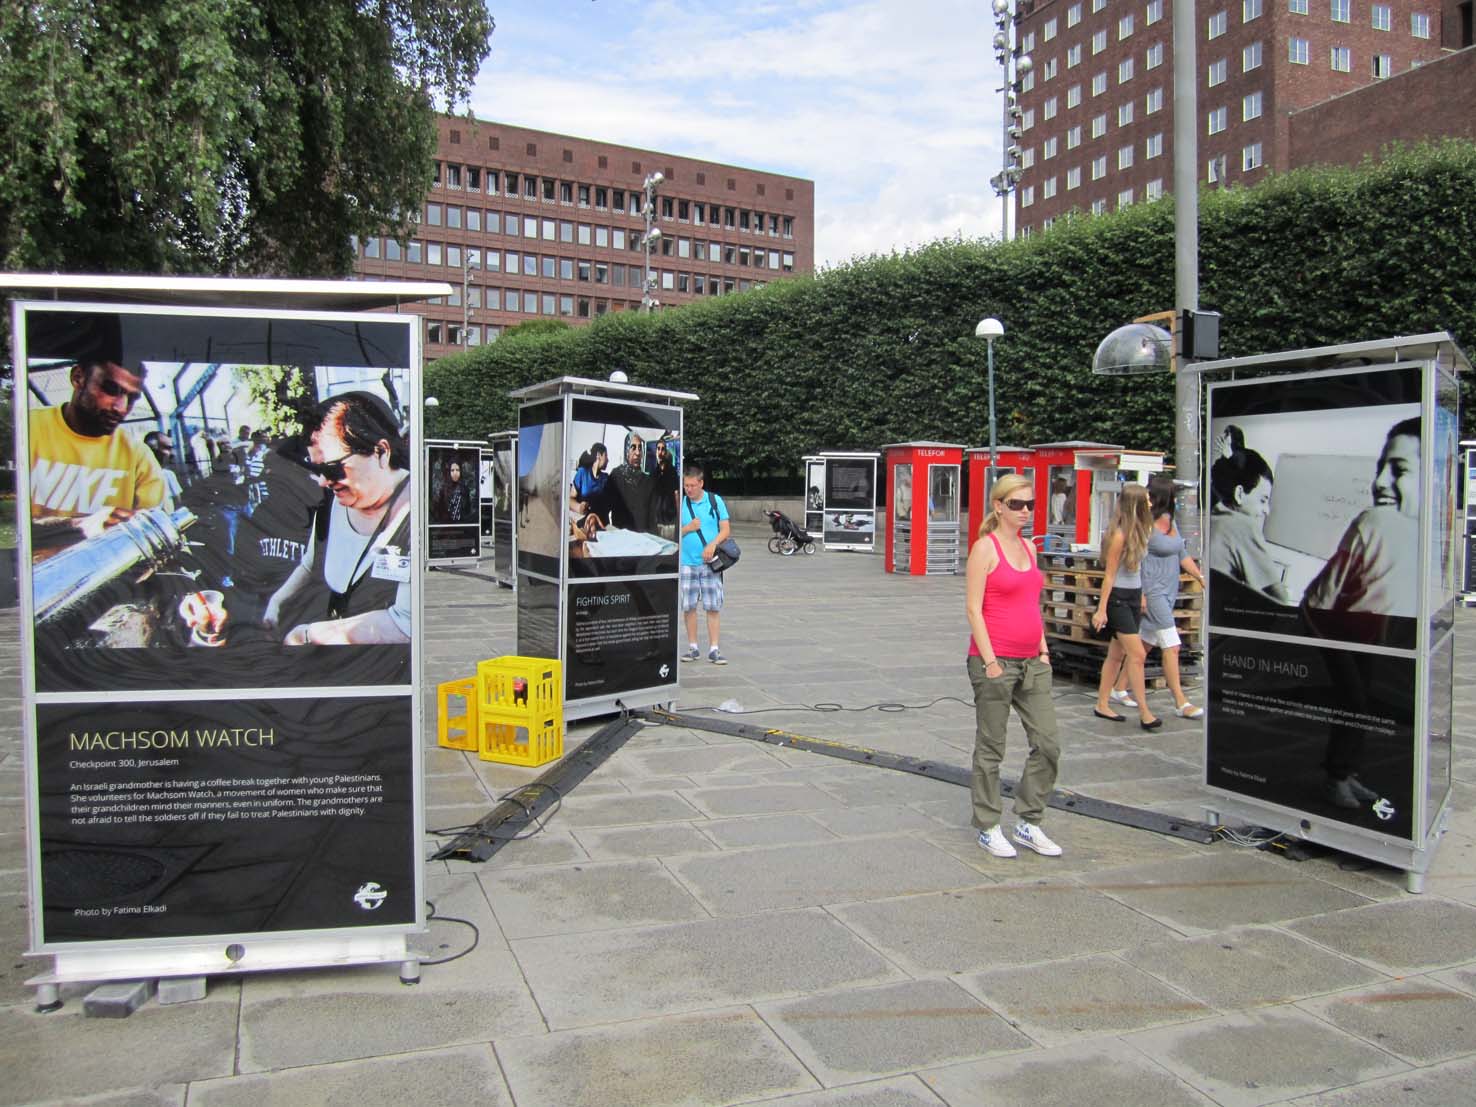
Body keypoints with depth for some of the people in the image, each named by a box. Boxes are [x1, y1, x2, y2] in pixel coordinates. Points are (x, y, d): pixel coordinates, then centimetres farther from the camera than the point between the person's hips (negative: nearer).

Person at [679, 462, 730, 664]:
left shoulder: (715, 500, 2)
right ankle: (693, 648, 15)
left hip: (711, 563, -1)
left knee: (713, 607, -1)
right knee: (688, 607, 4)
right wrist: (688, 528, -12)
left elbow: (725, 529, 1)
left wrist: (712, 544, -15)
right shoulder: (680, 504, 4)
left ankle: (714, 649, 4)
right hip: (687, 563, 1)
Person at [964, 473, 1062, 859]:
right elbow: (974, 609, -12)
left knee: (1047, 744, 7)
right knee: (990, 749, 4)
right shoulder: (985, 548, -9)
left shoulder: (1028, 547, 13)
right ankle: (988, 827, 17)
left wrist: (1043, 651, 13)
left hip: (1031, 663, 7)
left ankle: (1028, 823, 20)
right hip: (994, 662, -7)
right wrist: (989, 661, -16)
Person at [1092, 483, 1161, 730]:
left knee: (1117, 654, 12)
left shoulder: (1137, 532, 8)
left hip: (1133, 598, 9)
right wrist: (1101, 609, -14)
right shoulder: (1119, 535, -16)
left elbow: (1136, 569, 12)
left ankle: (1102, 705, 19)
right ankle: (1144, 712, -7)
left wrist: (1141, 596, 12)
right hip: (1118, 598, -9)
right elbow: (1109, 574, -15)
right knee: (1137, 654, -10)